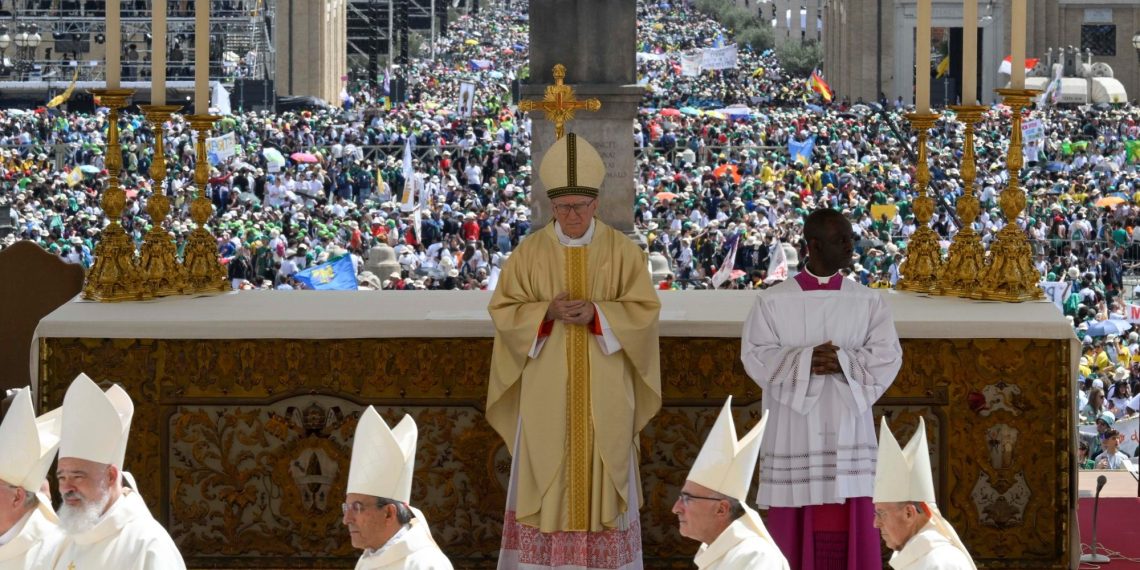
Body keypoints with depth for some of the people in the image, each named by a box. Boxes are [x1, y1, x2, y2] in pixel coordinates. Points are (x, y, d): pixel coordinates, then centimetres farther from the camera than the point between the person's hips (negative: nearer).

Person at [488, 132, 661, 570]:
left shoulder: (623, 251, -1)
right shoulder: (530, 252, 0)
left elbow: (645, 310, -3)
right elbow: (503, 310, 0)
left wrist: (597, 313, -19)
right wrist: (546, 312, -17)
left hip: (603, 390, 0)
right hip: (545, 389, 0)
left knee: (602, 474, 3)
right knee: (544, 476, 0)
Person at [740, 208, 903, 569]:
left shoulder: (869, 302, 6)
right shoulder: (773, 301, 1)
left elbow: (887, 357, -3)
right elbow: (756, 356, -7)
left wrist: (842, 362, -19)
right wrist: (807, 360, -20)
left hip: (847, 432, 1)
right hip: (794, 434, -1)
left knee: (848, 526, 0)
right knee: (794, 530, 1)